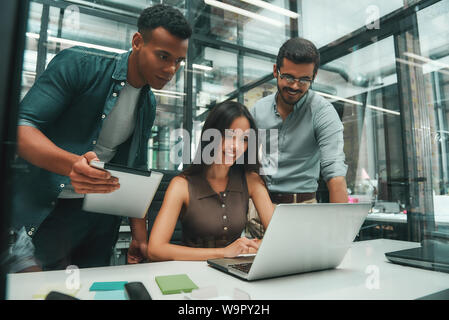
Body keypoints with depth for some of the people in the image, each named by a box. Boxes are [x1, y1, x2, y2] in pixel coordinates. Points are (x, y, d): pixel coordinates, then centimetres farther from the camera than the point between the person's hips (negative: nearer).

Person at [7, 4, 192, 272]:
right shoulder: (78, 64, -8)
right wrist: (72, 164, -34)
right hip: (35, 207, -4)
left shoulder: (149, 105, 8)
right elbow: (21, 126, -14)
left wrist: (140, 233, 8)